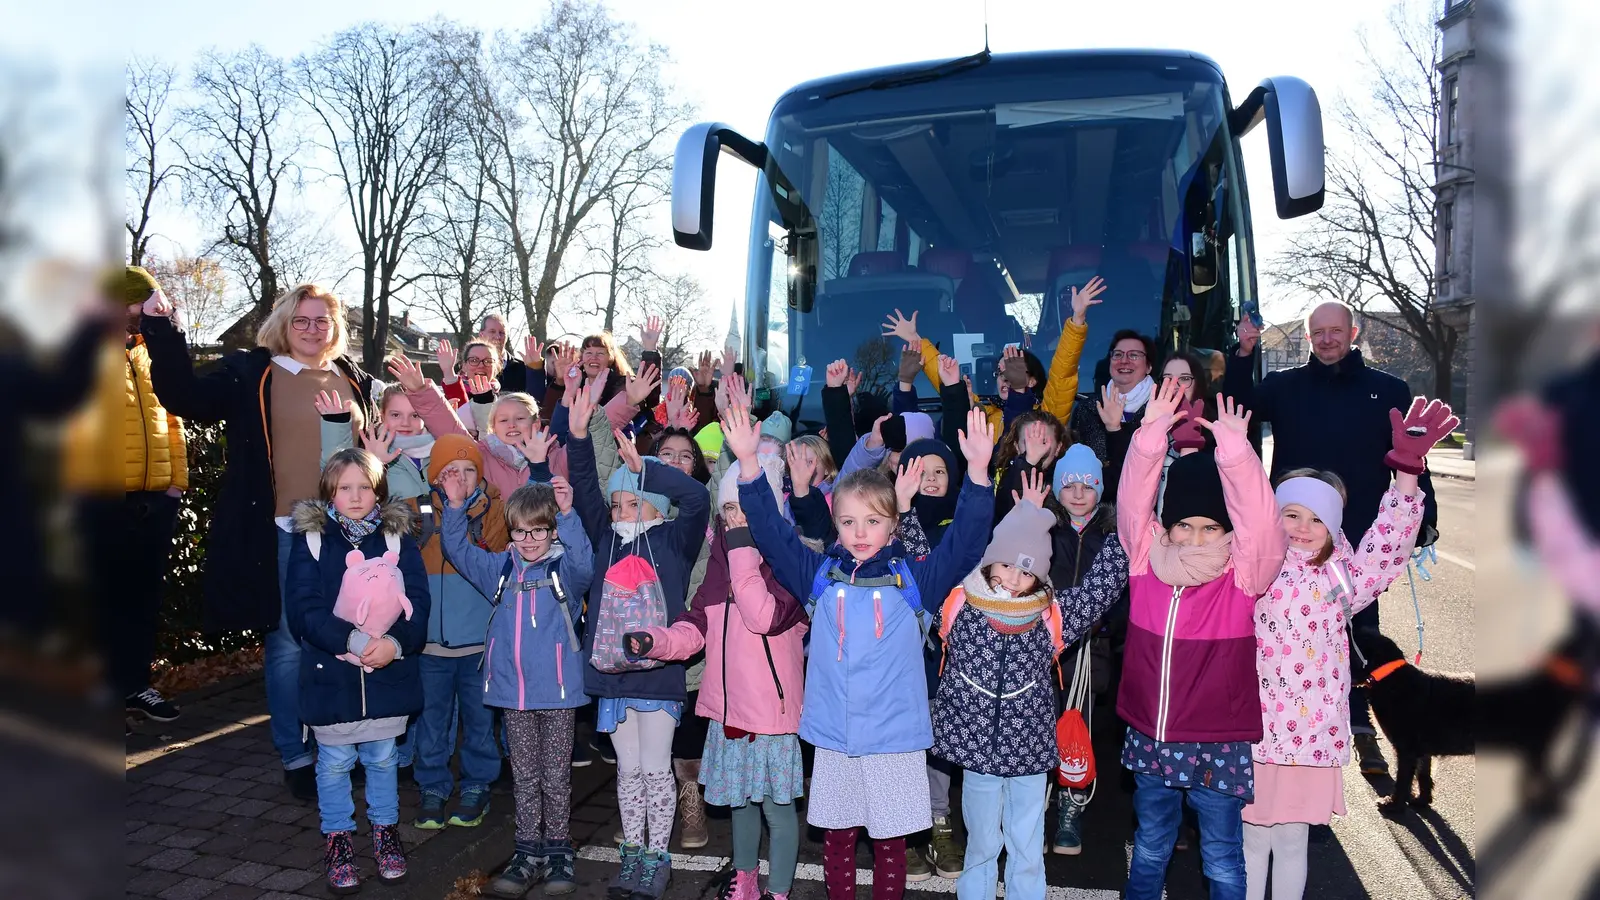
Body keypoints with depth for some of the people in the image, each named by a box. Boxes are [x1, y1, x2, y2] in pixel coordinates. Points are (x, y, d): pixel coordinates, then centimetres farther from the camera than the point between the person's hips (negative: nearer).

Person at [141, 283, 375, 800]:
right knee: (289, 646, 1)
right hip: (282, 535, -3)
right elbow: (186, 396, -9)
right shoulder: (248, 373, 2)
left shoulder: (355, 380, 12)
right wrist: (160, 329, -15)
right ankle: (296, 757, 15)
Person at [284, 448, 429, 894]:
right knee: (334, 763, 13)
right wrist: (351, 640, -23)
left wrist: (395, 642, -23)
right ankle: (338, 838, 31)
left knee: (382, 759, 16)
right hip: (330, 675, -1)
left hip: (389, 673, 1)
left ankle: (386, 830, 34)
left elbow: (417, 602, -6)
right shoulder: (310, 539, -4)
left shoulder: (397, 538, 0)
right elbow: (303, 608, -12)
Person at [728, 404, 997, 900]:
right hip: (833, 736, 2)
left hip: (896, 737, -2)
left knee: (889, 841, 12)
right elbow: (770, 530, -3)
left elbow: (966, 538, -13)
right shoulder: (819, 575, 1)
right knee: (837, 838, 15)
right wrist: (749, 464, -15)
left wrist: (977, 471, -28)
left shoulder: (914, 578, -4)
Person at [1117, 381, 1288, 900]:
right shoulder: (1146, 559, -4)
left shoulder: (1243, 574, -10)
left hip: (1218, 745, -2)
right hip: (1150, 738, 3)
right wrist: (1151, 435, -27)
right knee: (1149, 850, 22)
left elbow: (1262, 521, -26)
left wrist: (1234, 450, -36)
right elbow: (1133, 502, -15)